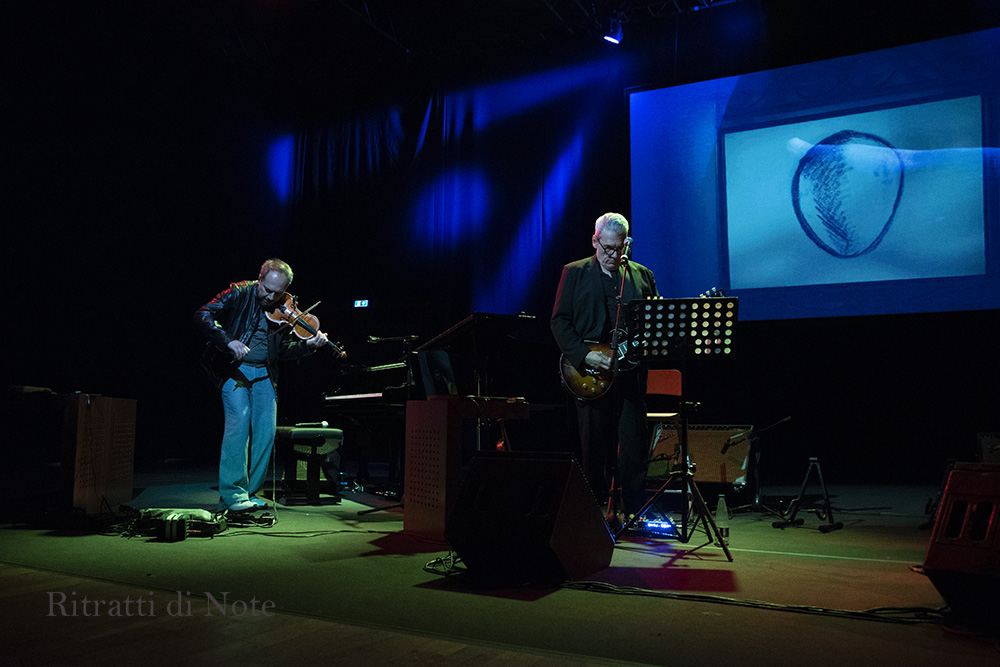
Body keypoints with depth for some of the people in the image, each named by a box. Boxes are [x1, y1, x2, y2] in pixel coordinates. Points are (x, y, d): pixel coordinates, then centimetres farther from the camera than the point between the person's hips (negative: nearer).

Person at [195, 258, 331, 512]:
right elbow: (203, 315, -16)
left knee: (266, 430, -2)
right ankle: (232, 495, -9)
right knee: (239, 423, -16)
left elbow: (283, 350, 7)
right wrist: (229, 341, -28)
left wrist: (309, 345, -12)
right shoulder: (240, 293, -7)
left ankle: (249, 493, 11)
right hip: (235, 370, -4)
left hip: (264, 374, 4)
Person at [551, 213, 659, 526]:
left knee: (634, 444, 2)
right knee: (594, 446, 3)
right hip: (590, 371, -2)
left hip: (630, 370, 2)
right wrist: (585, 355, -12)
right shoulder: (574, 272, 6)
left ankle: (632, 509, 12)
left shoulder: (642, 276, 13)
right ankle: (596, 509, 14)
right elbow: (559, 320, 0)